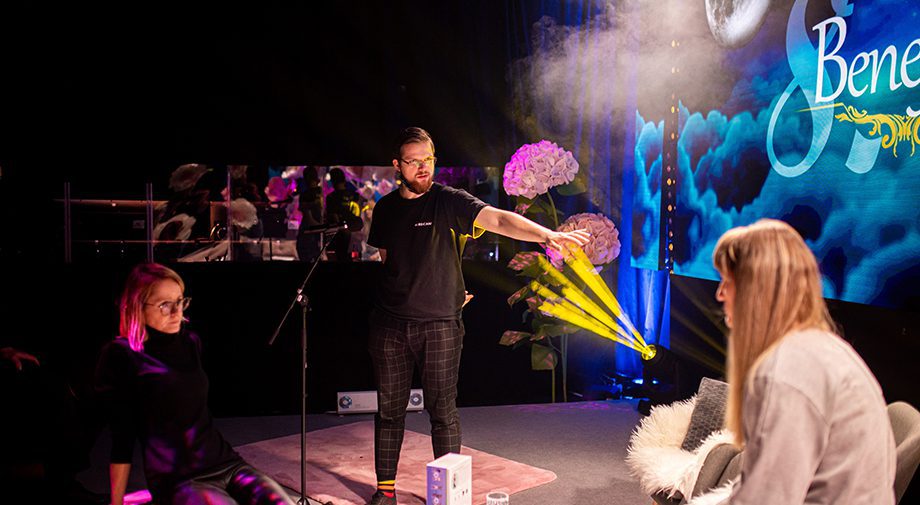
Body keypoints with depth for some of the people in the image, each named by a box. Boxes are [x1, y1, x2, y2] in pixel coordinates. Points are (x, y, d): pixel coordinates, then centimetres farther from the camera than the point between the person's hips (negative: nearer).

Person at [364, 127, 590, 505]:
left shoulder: (448, 201, -6)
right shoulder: (385, 208, 7)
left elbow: (497, 219, -23)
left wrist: (547, 235, -38)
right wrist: (413, 290, 9)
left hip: (440, 325, -3)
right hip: (390, 324, 3)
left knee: (443, 411, 1)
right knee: (389, 409, 10)